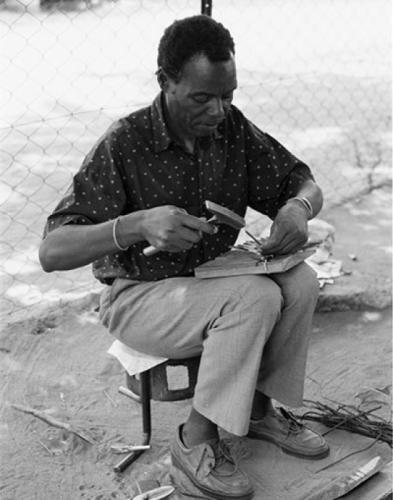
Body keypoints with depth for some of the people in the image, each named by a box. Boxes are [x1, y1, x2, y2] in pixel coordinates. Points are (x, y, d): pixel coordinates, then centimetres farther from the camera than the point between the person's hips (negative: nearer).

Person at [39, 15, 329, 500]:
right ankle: (196, 439, -12)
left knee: (300, 281, -17)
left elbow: (303, 182, 5)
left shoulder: (233, 127, -5)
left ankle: (258, 405, 2)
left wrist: (298, 206, -20)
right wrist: (137, 225, -41)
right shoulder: (125, 144, -21)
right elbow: (51, 251, -25)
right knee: (255, 296, -28)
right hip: (139, 296, -6)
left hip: (211, 278, 6)